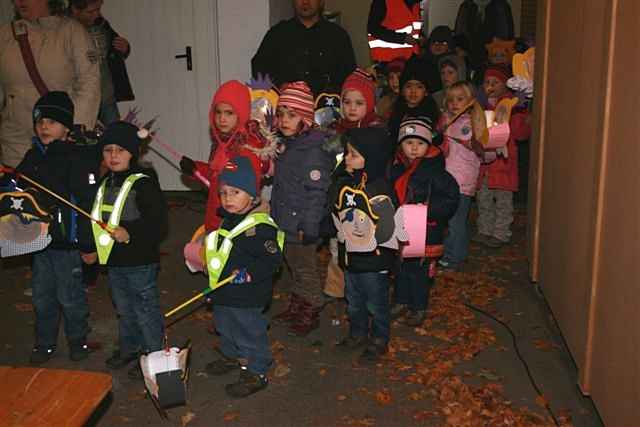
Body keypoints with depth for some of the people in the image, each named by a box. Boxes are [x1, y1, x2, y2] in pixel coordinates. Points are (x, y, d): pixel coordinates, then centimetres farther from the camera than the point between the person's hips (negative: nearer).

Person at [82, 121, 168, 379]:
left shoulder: (143, 183, -15)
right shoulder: (105, 184, 11)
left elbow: (159, 224, -20)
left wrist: (130, 233, -28)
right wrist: (95, 250, 20)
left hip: (140, 263, -8)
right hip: (113, 262, 8)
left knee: (146, 311, 4)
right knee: (124, 310, 22)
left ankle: (154, 355, 18)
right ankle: (129, 348, 39)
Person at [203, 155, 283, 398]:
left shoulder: (259, 227, -25)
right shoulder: (228, 219, 5)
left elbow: (273, 260, -27)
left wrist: (248, 273, -33)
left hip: (247, 298, -9)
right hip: (224, 294, 9)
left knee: (249, 333, 6)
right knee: (225, 328, 26)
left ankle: (256, 373, 21)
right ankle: (231, 356, 49)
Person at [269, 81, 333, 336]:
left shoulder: (314, 152, -22)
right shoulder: (285, 145, 6)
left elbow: (317, 193, -24)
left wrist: (309, 226, -23)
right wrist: (274, 211, 20)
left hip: (302, 224, -9)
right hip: (285, 220, 9)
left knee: (306, 267, 7)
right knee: (294, 265, 22)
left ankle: (310, 313, 24)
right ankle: (297, 305, 39)